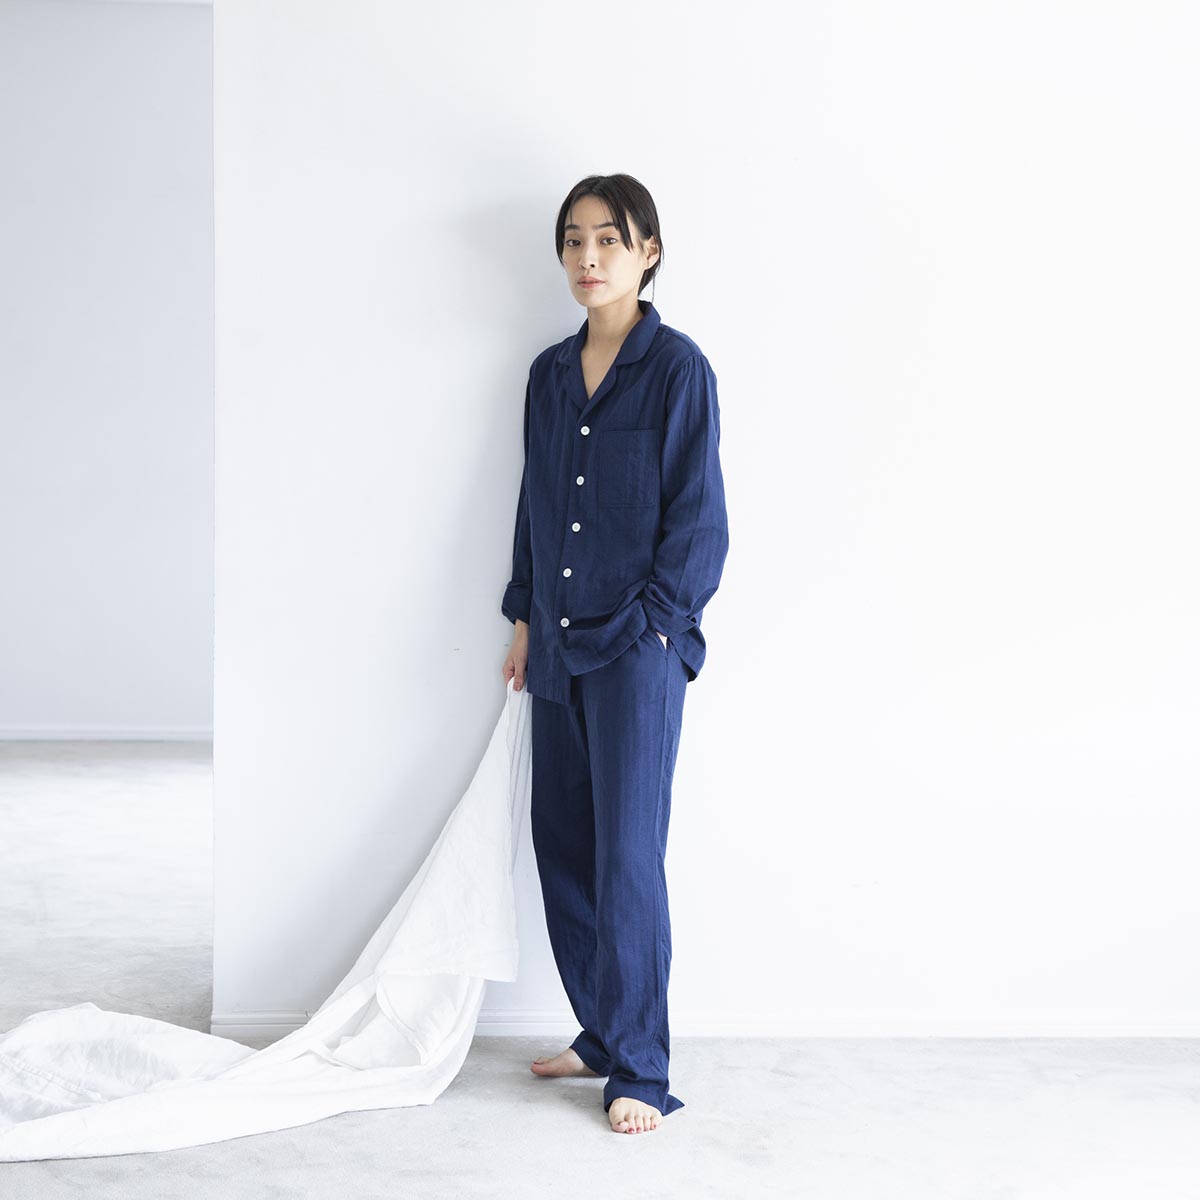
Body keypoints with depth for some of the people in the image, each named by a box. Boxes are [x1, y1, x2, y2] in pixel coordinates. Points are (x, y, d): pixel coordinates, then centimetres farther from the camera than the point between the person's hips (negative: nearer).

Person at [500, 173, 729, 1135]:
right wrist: (524, 618, 14)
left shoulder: (678, 368, -7)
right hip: (560, 648, 7)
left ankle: (640, 1073, 2)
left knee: (626, 854, -7)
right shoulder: (550, 375, 11)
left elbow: (700, 517, -8)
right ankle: (602, 1035, 25)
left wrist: (652, 623, -12)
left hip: (638, 648, -7)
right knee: (561, 841, 11)